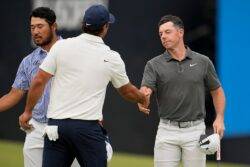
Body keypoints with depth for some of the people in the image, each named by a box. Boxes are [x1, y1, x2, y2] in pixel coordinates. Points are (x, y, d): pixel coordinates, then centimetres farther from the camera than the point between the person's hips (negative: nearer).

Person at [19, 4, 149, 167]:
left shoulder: (61, 46, 1)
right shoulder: (112, 57, 2)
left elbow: (39, 81, -1)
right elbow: (127, 91, 19)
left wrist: (28, 111, 11)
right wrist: (144, 99, 40)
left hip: (56, 125, 2)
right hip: (88, 127, -1)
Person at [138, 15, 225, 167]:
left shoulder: (202, 62, 3)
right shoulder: (154, 65, 1)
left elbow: (217, 91, 12)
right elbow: (145, 90, -14)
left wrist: (219, 118, -3)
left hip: (195, 130, 0)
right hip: (167, 130, 0)